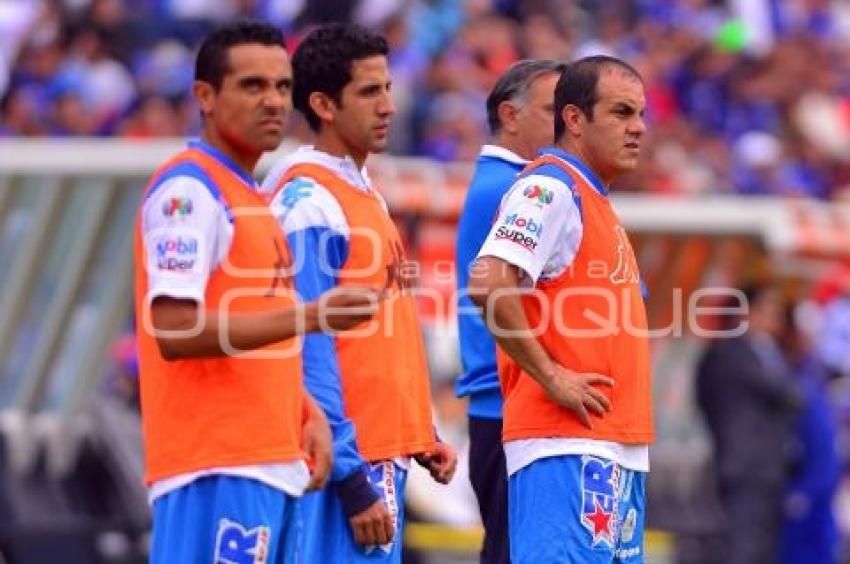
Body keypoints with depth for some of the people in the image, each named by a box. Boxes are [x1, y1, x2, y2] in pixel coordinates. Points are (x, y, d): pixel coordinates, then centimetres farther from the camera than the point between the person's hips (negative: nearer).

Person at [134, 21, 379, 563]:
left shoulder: (249, 198, 21)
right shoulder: (188, 190, -9)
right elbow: (175, 330, -20)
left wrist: (309, 414, 12)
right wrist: (309, 316, -23)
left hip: (273, 465, 10)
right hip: (218, 467, -10)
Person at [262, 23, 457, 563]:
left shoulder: (364, 194, 17)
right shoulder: (309, 202, -13)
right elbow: (309, 351, -18)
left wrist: (423, 436, 17)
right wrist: (350, 478, -21)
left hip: (384, 454, 9)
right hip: (348, 461, -9)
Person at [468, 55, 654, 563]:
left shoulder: (594, 200, 21)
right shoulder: (551, 189, -9)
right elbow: (488, 282, -24)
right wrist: (550, 377, -19)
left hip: (619, 447, 10)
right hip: (568, 444, -10)